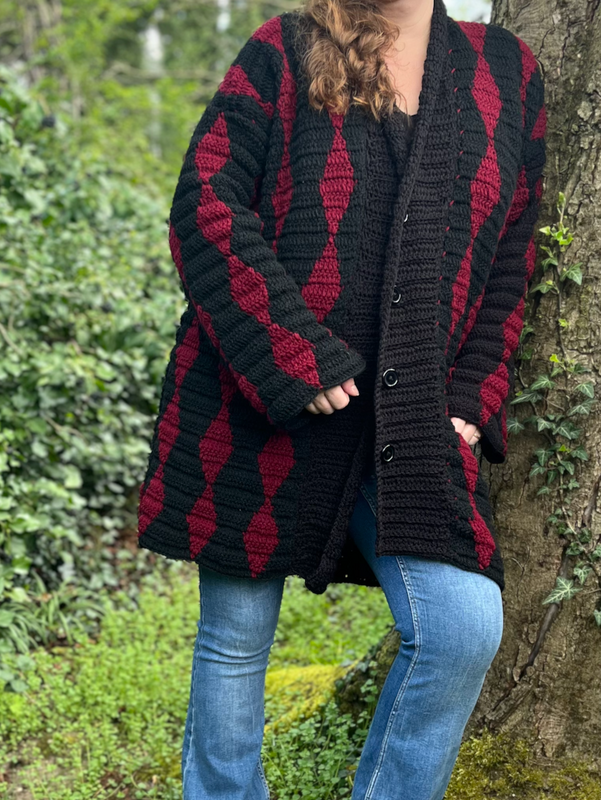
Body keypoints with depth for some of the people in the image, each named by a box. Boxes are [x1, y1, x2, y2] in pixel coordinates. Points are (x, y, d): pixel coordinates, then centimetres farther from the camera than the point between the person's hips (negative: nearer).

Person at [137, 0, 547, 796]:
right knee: (237, 633, 7)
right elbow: (205, 209, -8)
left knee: (467, 625, -12)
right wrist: (299, 361, -14)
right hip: (261, 407, -2)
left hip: (413, 426, 2)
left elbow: (510, 262, 13)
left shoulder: (507, 74, 10)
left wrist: (474, 402, 3)